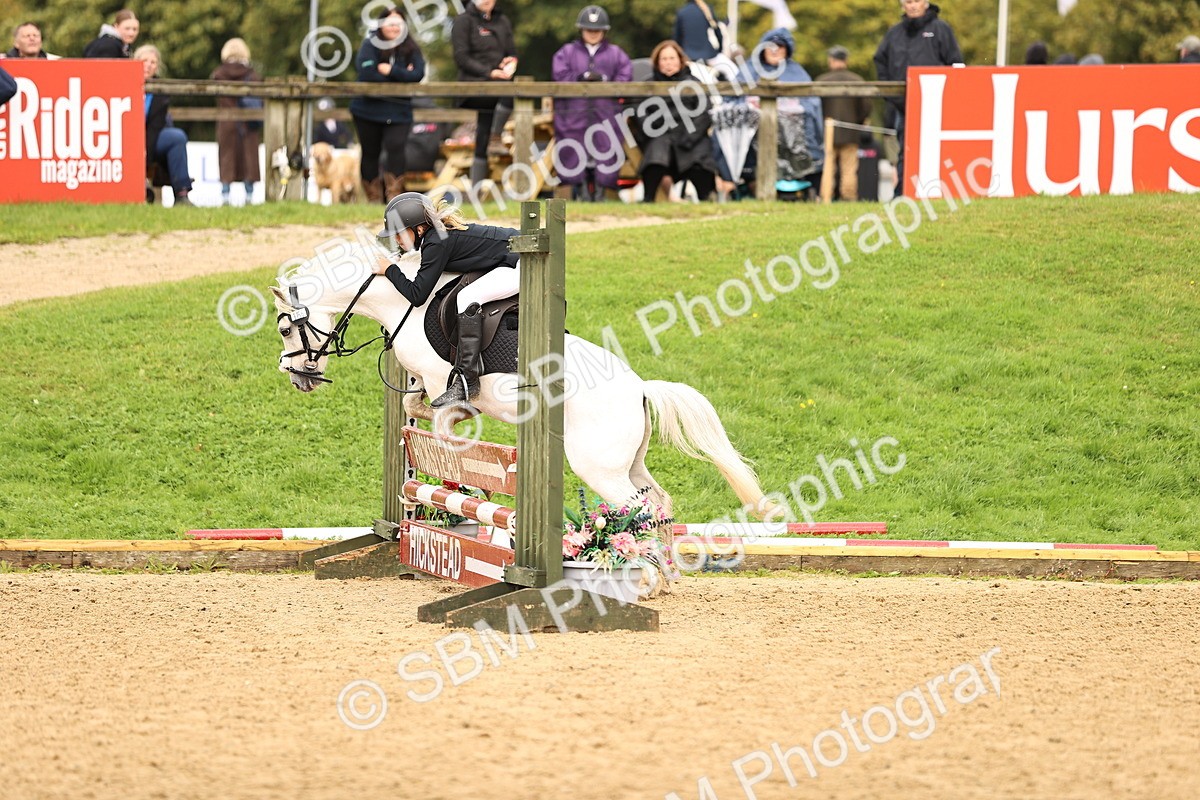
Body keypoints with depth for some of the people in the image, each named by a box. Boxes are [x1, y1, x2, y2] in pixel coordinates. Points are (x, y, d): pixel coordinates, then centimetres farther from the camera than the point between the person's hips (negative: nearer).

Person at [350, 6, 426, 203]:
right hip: (368, 110, 0)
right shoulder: (370, 45, -3)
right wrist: (401, 76, -12)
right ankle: (374, 199, 17)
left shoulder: (411, 48, 4)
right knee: (370, 153, 6)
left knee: (396, 148, -17)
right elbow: (367, 73, -18)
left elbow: (417, 75, -9)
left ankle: (394, 196, -14)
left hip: (398, 111, 0)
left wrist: (390, 71, -17)